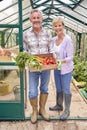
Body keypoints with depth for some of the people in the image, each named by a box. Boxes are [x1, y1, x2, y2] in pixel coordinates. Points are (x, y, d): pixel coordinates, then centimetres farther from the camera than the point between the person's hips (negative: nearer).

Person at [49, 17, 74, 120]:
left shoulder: (68, 40, -19)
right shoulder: (53, 39, 2)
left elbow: (70, 57, -20)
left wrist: (62, 61, -36)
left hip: (66, 69, -6)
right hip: (57, 68, 7)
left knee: (66, 90, 6)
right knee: (58, 89, 20)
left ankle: (67, 110, 22)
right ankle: (59, 105, 41)